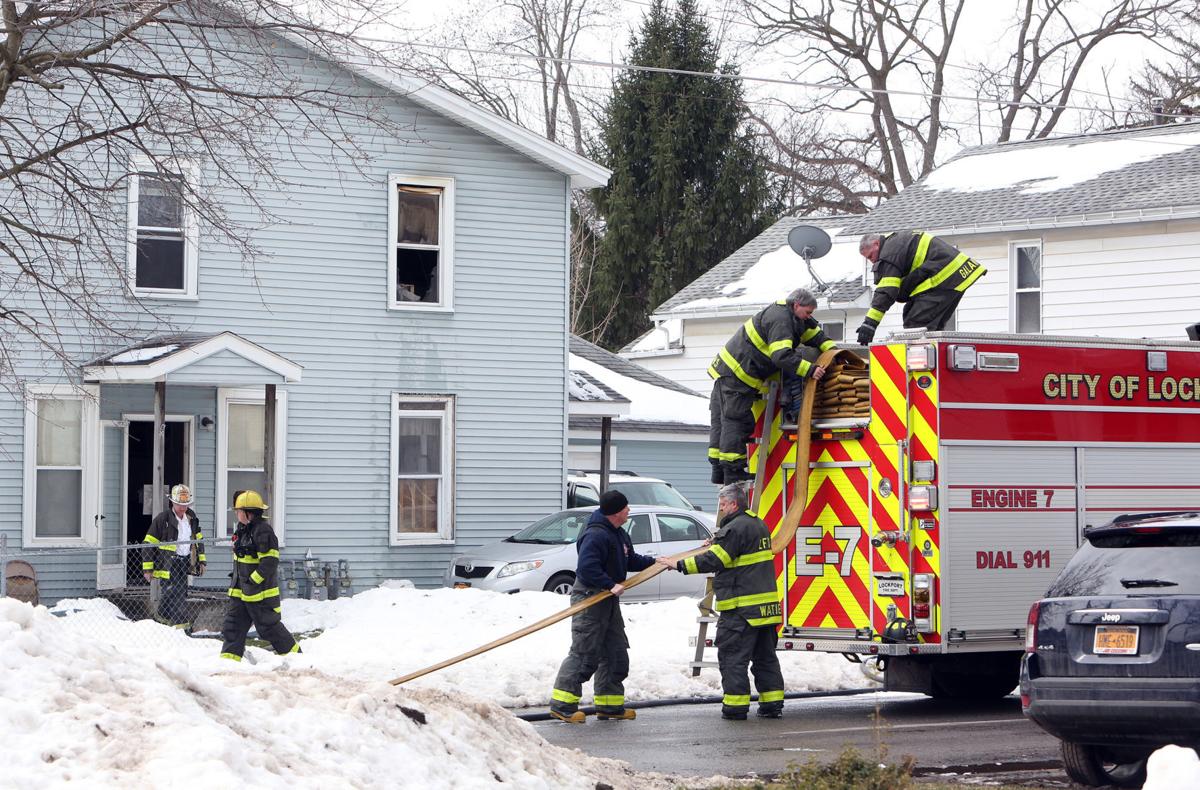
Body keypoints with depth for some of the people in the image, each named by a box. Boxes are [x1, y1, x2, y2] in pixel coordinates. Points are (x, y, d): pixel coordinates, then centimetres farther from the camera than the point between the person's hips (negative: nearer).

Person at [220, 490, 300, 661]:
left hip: (260, 592, -9)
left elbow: (270, 561, -24)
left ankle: (295, 655, 15)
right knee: (232, 626, 4)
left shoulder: (263, 530, -19)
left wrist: (253, 580, -21)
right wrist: (238, 577, 18)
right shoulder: (243, 529, 11)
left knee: (269, 628, 1)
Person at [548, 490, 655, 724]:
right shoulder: (596, 536, -20)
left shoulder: (619, 535, 13)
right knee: (584, 654, -11)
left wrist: (655, 562, 22)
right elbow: (587, 568, -28)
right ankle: (562, 705, -9)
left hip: (609, 600, 10)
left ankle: (609, 704, 21)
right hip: (589, 598, -10)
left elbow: (631, 560, 27)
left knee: (616, 653, 13)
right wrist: (610, 585, -29)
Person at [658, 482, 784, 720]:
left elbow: (715, 560, -17)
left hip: (742, 608, -9)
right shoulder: (758, 525, 17)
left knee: (732, 656, -3)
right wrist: (717, 544, 27)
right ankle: (772, 703, 14)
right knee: (765, 656, 13)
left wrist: (680, 565, -12)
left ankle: (736, 705, -4)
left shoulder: (735, 529, -13)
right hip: (766, 607, 9)